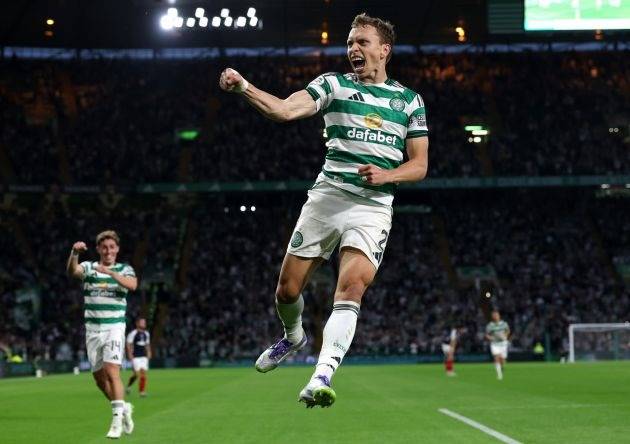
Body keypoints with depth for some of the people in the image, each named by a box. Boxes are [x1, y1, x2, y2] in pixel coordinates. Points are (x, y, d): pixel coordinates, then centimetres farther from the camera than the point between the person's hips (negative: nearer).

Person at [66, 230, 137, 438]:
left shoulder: (124, 269, 4)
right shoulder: (88, 267, 7)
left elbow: (132, 285, -18)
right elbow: (72, 272, -16)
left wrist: (111, 272, -32)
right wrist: (74, 253, -36)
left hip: (115, 327, -3)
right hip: (93, 328, 3)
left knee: (111, 371, -17)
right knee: (99, 377, 8)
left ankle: (117, 418, -15)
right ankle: (124, 408, 28)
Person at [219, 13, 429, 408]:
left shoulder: (410, 100, 11)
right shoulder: (334, 84, 6)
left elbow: (419, 166, 10)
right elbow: (285, 110, -11)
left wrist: (386, 175, -11)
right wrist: (243, 86, -27)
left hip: (373, 207, -1)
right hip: (326, 197, 1)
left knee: (351, 289, -21)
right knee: (288, 289, 3)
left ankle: (321, 378, -28)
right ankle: (294, 337, 37)